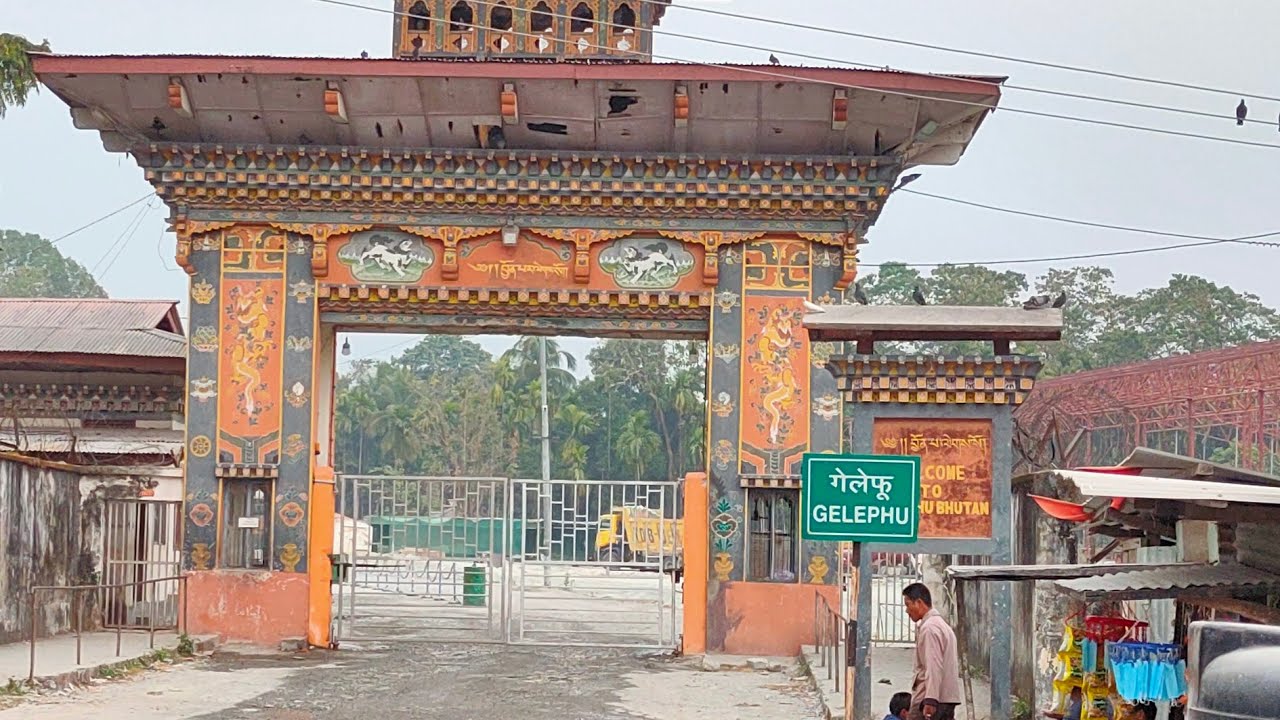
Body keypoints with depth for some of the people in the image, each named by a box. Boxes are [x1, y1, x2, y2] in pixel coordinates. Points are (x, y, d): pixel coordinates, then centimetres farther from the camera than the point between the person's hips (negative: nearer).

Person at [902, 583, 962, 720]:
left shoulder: (929, 628, -10)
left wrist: (930, 700, -25)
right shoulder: (943, 625, 20)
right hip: (948, 699, 9)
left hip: (930, 700, -9)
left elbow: (934, 667, -19)